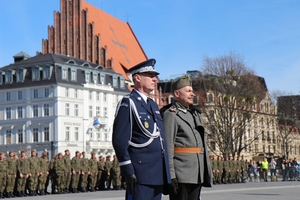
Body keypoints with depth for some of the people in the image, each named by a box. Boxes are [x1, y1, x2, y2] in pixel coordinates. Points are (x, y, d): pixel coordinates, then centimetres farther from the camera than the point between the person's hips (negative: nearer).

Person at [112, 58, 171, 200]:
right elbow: (119, 140, -14)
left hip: (158, 173, 9)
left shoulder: (153, 105, 20)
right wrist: (128, 171, -18)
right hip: (140, 172, -9)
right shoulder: (128, 103, -7)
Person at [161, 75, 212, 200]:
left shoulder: (195, 113, 18)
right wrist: (171, 174, -19)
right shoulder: (170, 114, -7)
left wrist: (207, 170, 15)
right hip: (181, 174, -8)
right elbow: (167, 147, -14)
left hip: (197, 174, 8)